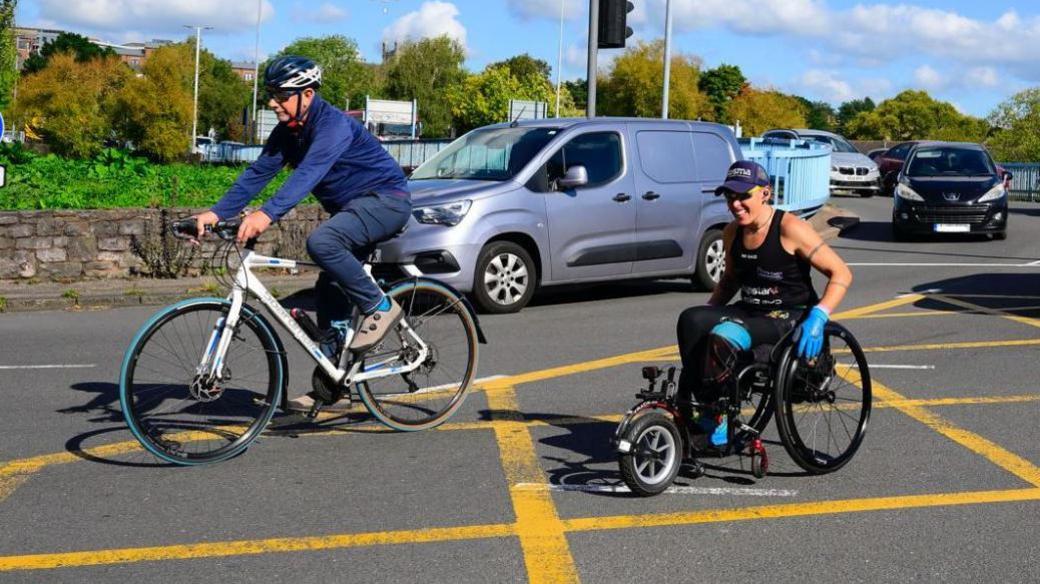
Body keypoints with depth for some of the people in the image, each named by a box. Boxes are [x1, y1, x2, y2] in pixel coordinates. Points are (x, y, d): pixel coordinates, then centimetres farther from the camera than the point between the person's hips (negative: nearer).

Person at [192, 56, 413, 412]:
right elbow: (258, 173, -2)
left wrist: (268, 214, -52)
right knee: (330, 291, 6)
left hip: (386, 199, -9)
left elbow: (309, 173, -39)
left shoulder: (333, 125, -24)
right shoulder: (287, 132, 2)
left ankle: (380, 307, -16)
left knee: (321, 242, -33)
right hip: (354, 208, 9)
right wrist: (217, 213, -15)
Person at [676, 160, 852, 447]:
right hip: (749, 312, 6)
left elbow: (841, 274, -12)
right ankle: (693, 407, -20)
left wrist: (818, 317, -26)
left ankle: (715, 422, -17)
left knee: (724, 336, -33)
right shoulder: (732, 233, 6)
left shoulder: (789, 229, -13)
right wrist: (708, 312, 7)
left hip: (790, 317, -6)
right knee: (691, 319, -22)